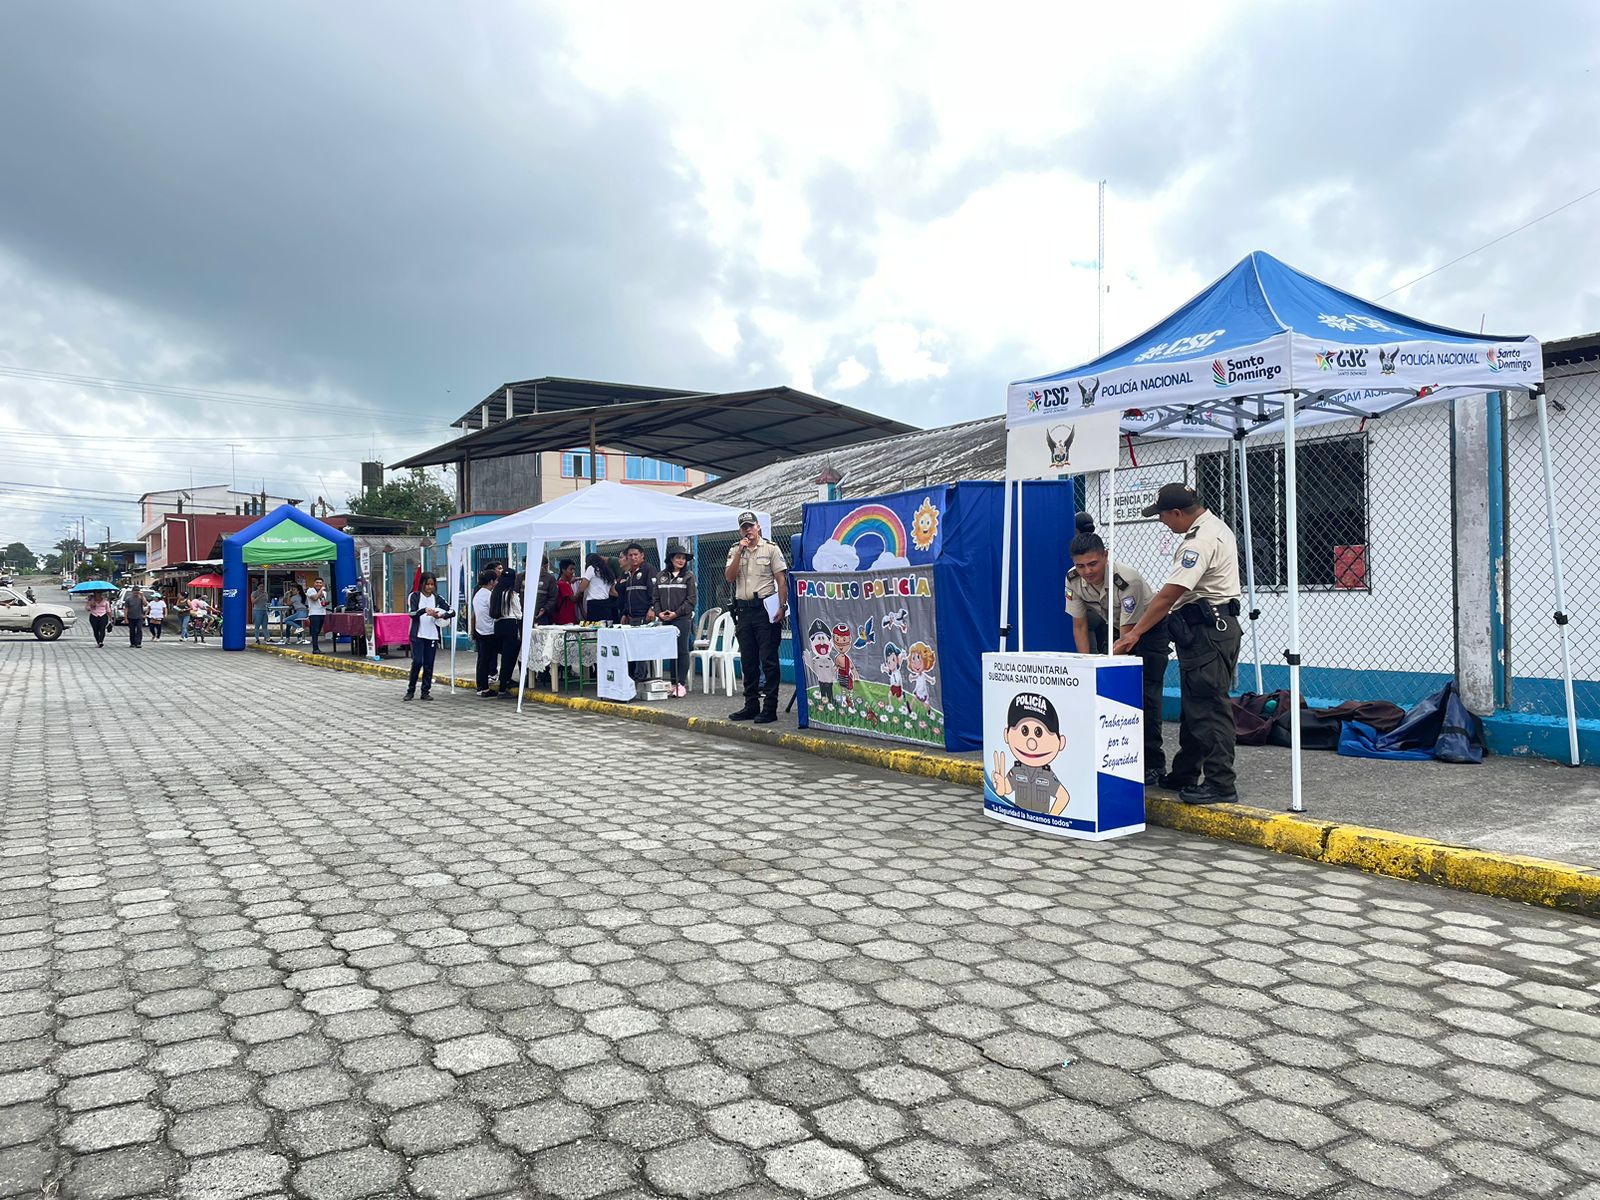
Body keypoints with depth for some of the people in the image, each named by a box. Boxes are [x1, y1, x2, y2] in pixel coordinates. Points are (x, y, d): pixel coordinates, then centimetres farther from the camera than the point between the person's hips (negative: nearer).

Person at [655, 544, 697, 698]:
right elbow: (656, 598, 13)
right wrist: (659, 612, -3)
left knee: (682, 651, -3)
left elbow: (691, 599, -5)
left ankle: (682, 684, 0)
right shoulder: (661, 576, 13)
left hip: (683, 618, -4)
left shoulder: (688, 576, 1)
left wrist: (676, 613, -12)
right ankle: (673, 682, 12)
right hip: (665, 620, 4)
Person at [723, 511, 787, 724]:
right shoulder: (735, 551, 13)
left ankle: (770, 709, -3)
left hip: (765, 608, -5)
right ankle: (751, 706, 19)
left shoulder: (770, 548, 1)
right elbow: (729, 577, 0)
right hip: (744, 609, 5)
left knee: (768, 660, -5)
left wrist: (782, 607, -13)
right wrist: (740, 552, -8)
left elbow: (781, 580, -4)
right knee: (748, 662, 10)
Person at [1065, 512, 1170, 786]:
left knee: (1145, 696, -11)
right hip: (1113, 629, 5)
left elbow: (1128, 634, -32)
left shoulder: (1127, 579, -36)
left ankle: (1153, 764, -3)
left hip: (1147, 631, -5)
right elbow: (1079, 625, -9)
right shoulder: (1073, 580, -20)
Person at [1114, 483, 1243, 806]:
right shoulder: (1213, 526, 14)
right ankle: (1184, 776, 25)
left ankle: (1221, 784, -4)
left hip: (1208, 632, -11)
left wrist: (1134, 633, -19)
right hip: (1205, 629, 11)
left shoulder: (1202, 540, -20)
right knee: (1193, 705, 16)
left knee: (1209, 708, -8)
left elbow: (1169, 594, -23)